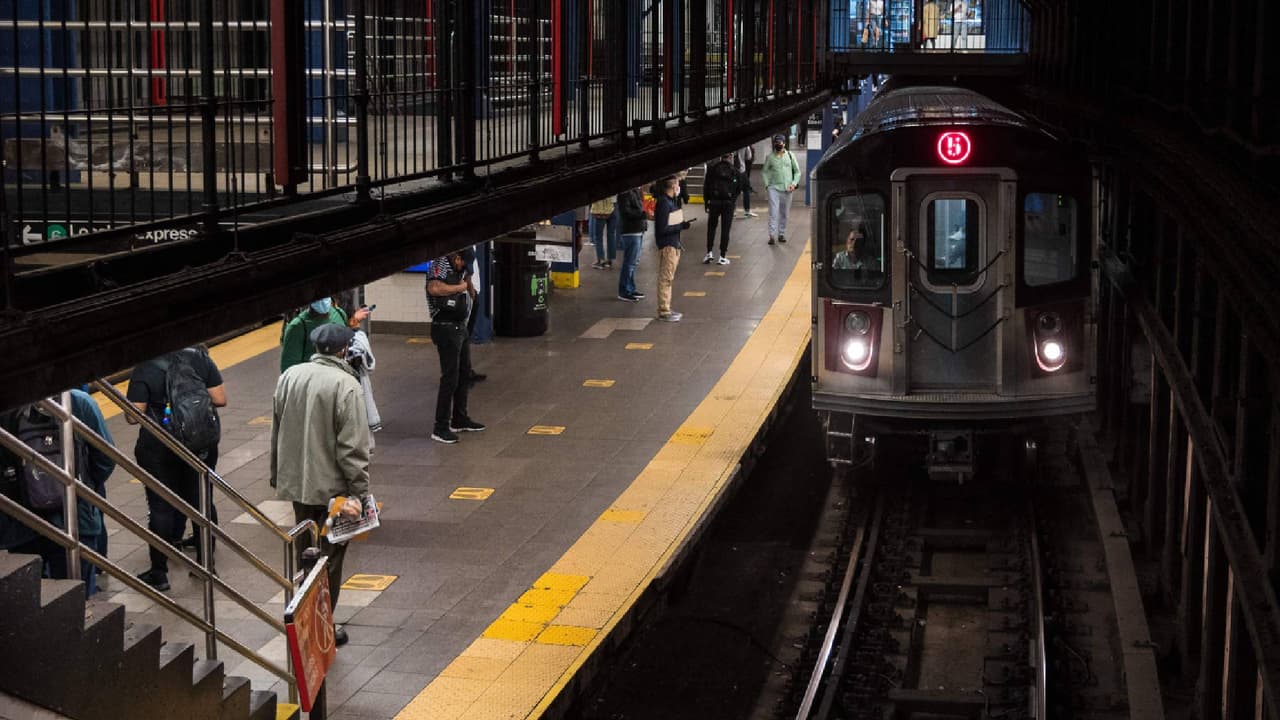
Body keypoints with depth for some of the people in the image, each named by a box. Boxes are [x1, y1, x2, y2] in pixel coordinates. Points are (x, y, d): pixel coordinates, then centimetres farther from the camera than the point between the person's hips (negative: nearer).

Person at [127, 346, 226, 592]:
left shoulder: (143, 369, -13)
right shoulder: (200, 359, -5)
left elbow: (134, 416, -14)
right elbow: (220, 399, -5)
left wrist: (155, 408, 7)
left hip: (158, 448, -3)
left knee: (160, 507, 5)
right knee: (202, 501, 15)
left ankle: (159, 572, 9)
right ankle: (206, 562, 24)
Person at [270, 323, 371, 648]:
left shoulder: (289, 377, 3)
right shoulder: (346, 386, -17)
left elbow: (276, 433, 12)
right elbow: (353, 446, -19)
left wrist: (277, 475, 22)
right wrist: (359, 491, -14)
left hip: (295, 482, 6)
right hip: (331, 486, -6)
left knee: (304, 552, 19)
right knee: (330, 557, 6)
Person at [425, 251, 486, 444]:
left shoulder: (460, 269, 15)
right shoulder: (441, 264, -12)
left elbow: (470, 295, 18)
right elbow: (434, 288, -31)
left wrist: (467, 278, 2)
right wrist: (460, 287, -17)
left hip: (460, 326, 10)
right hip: (446, 328, -10)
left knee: (464, 373, 18)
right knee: (450, 377, -8)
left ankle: (460, 420, 31)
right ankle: (440, 428, -4)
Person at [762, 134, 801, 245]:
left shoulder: (790, 155, 7)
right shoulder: (770, 157, 5)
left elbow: (797, 171, 11)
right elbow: (764, 172, 10)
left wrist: (794, 183, -3)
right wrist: (767, 184, -4)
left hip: (787, 189, 2)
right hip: (774, 188, -2)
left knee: (784, 213, 7)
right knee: (773, 213, -10)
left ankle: (781, 234, 17)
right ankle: (772, 235, -12)